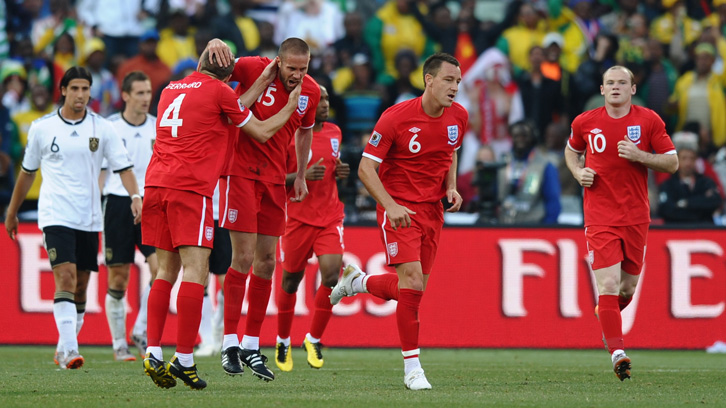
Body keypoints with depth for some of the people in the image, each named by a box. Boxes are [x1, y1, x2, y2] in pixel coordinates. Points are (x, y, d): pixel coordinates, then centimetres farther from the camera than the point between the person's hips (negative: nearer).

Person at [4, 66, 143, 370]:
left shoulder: (102, 129, 4)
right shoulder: (42, 128, 2)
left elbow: (123, 167, 1)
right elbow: (28, 171, 14)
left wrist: (135, 196, -18)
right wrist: (12, 212, 21)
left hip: (89, 218, 3)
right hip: (55, 216, -3)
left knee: (80, 287, 6)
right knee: (65, 277, -19)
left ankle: (64, 350, 21)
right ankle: (69, 351, -26)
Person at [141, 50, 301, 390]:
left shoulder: (171, 89, 20)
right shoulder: (218, 91, 0)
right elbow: (261, 132, 10)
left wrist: (262, 82, 28)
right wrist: (289, 108, 25)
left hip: (156, 184, 7)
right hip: (191, 189, -7)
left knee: (167, 270, 10)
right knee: (195, 270, -7)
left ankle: (153, 352, 1)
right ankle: (184, 359, -12)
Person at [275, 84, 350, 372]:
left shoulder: (334, 133, 9)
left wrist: (339, 172, 3)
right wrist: (303, 176, -22)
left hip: (330, 216, 4)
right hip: (298, 217, -4)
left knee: (332, 274, -14)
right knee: (290, 281, 6)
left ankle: (314, 339, 3)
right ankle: (282, 343, 27)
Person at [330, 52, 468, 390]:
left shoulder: (458, 117, 0)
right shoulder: (396, 117, -18)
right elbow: (366, 167, -14)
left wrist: (451, 187, 2)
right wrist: (390, 205, -25)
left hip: (432, 208, 6)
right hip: (399, 207, -6)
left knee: (412, 289, 8)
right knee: (412, 281, -17)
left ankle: (357, 281, 38)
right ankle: (412, 368, -9)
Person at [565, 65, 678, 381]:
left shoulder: (649, 121, -1)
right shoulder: (585, 122, 2)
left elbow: (672, 163, 0)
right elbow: (571, 150, 22)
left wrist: (638, 155, -16)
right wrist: (578, 172, 1)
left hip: (636, 217, 2)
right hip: (599, 216, -2)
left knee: (628, 287, 12)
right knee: (609, 284, -16)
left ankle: (606, 313, 46)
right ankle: (617, 352, -18)